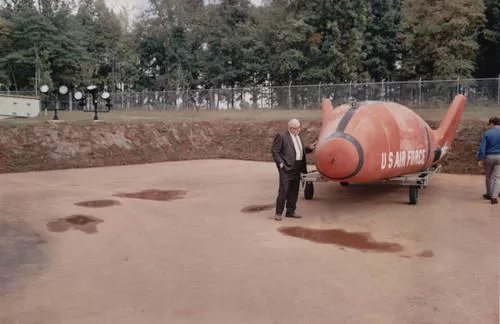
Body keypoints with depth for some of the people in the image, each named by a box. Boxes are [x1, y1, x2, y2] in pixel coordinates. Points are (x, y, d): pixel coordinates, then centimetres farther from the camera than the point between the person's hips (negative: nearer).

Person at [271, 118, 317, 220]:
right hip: (286, 168, -8)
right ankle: (278, 213, 2)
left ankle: (290, 211, 22)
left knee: (294, 191, 12)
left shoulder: (298, 137, 18)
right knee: (283, 190, -7)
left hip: (297, 169, 8)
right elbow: (274, 151, -8)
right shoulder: (281, 136, -7)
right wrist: (280, 162, -15)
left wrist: (309, 148, 10)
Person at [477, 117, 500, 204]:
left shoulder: (487, 133, -5)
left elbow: (482, 147, -10)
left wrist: (480, 160, -8)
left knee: (488, 176, 16)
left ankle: (489, 194, 29)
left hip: (489, 157, 0)